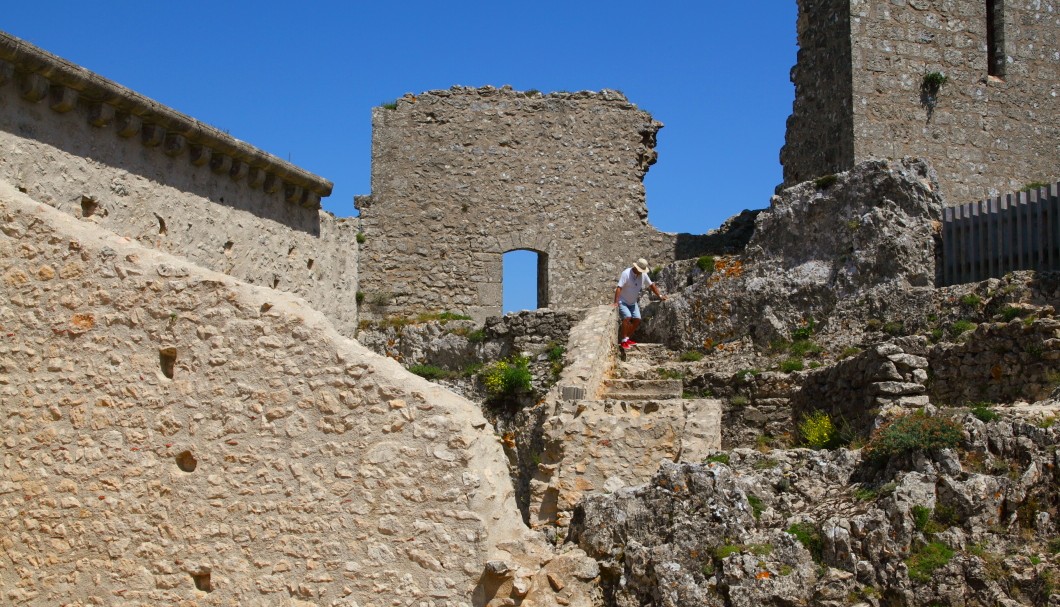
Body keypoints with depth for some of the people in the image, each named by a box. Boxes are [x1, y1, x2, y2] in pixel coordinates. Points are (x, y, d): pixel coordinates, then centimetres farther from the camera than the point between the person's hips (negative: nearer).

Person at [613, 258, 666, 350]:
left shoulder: (643, 275, -4)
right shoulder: (626, 273, -24)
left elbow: (651, 285, 10)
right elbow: (619, 288, -30)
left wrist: (660, 295, 9)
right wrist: (616, 302, -37)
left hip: (632, 302, 7)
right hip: (622, 301, -7)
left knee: (637, 320, -2)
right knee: (627, 317, -26)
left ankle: (626, 339, 14)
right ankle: (623, 341, -17)